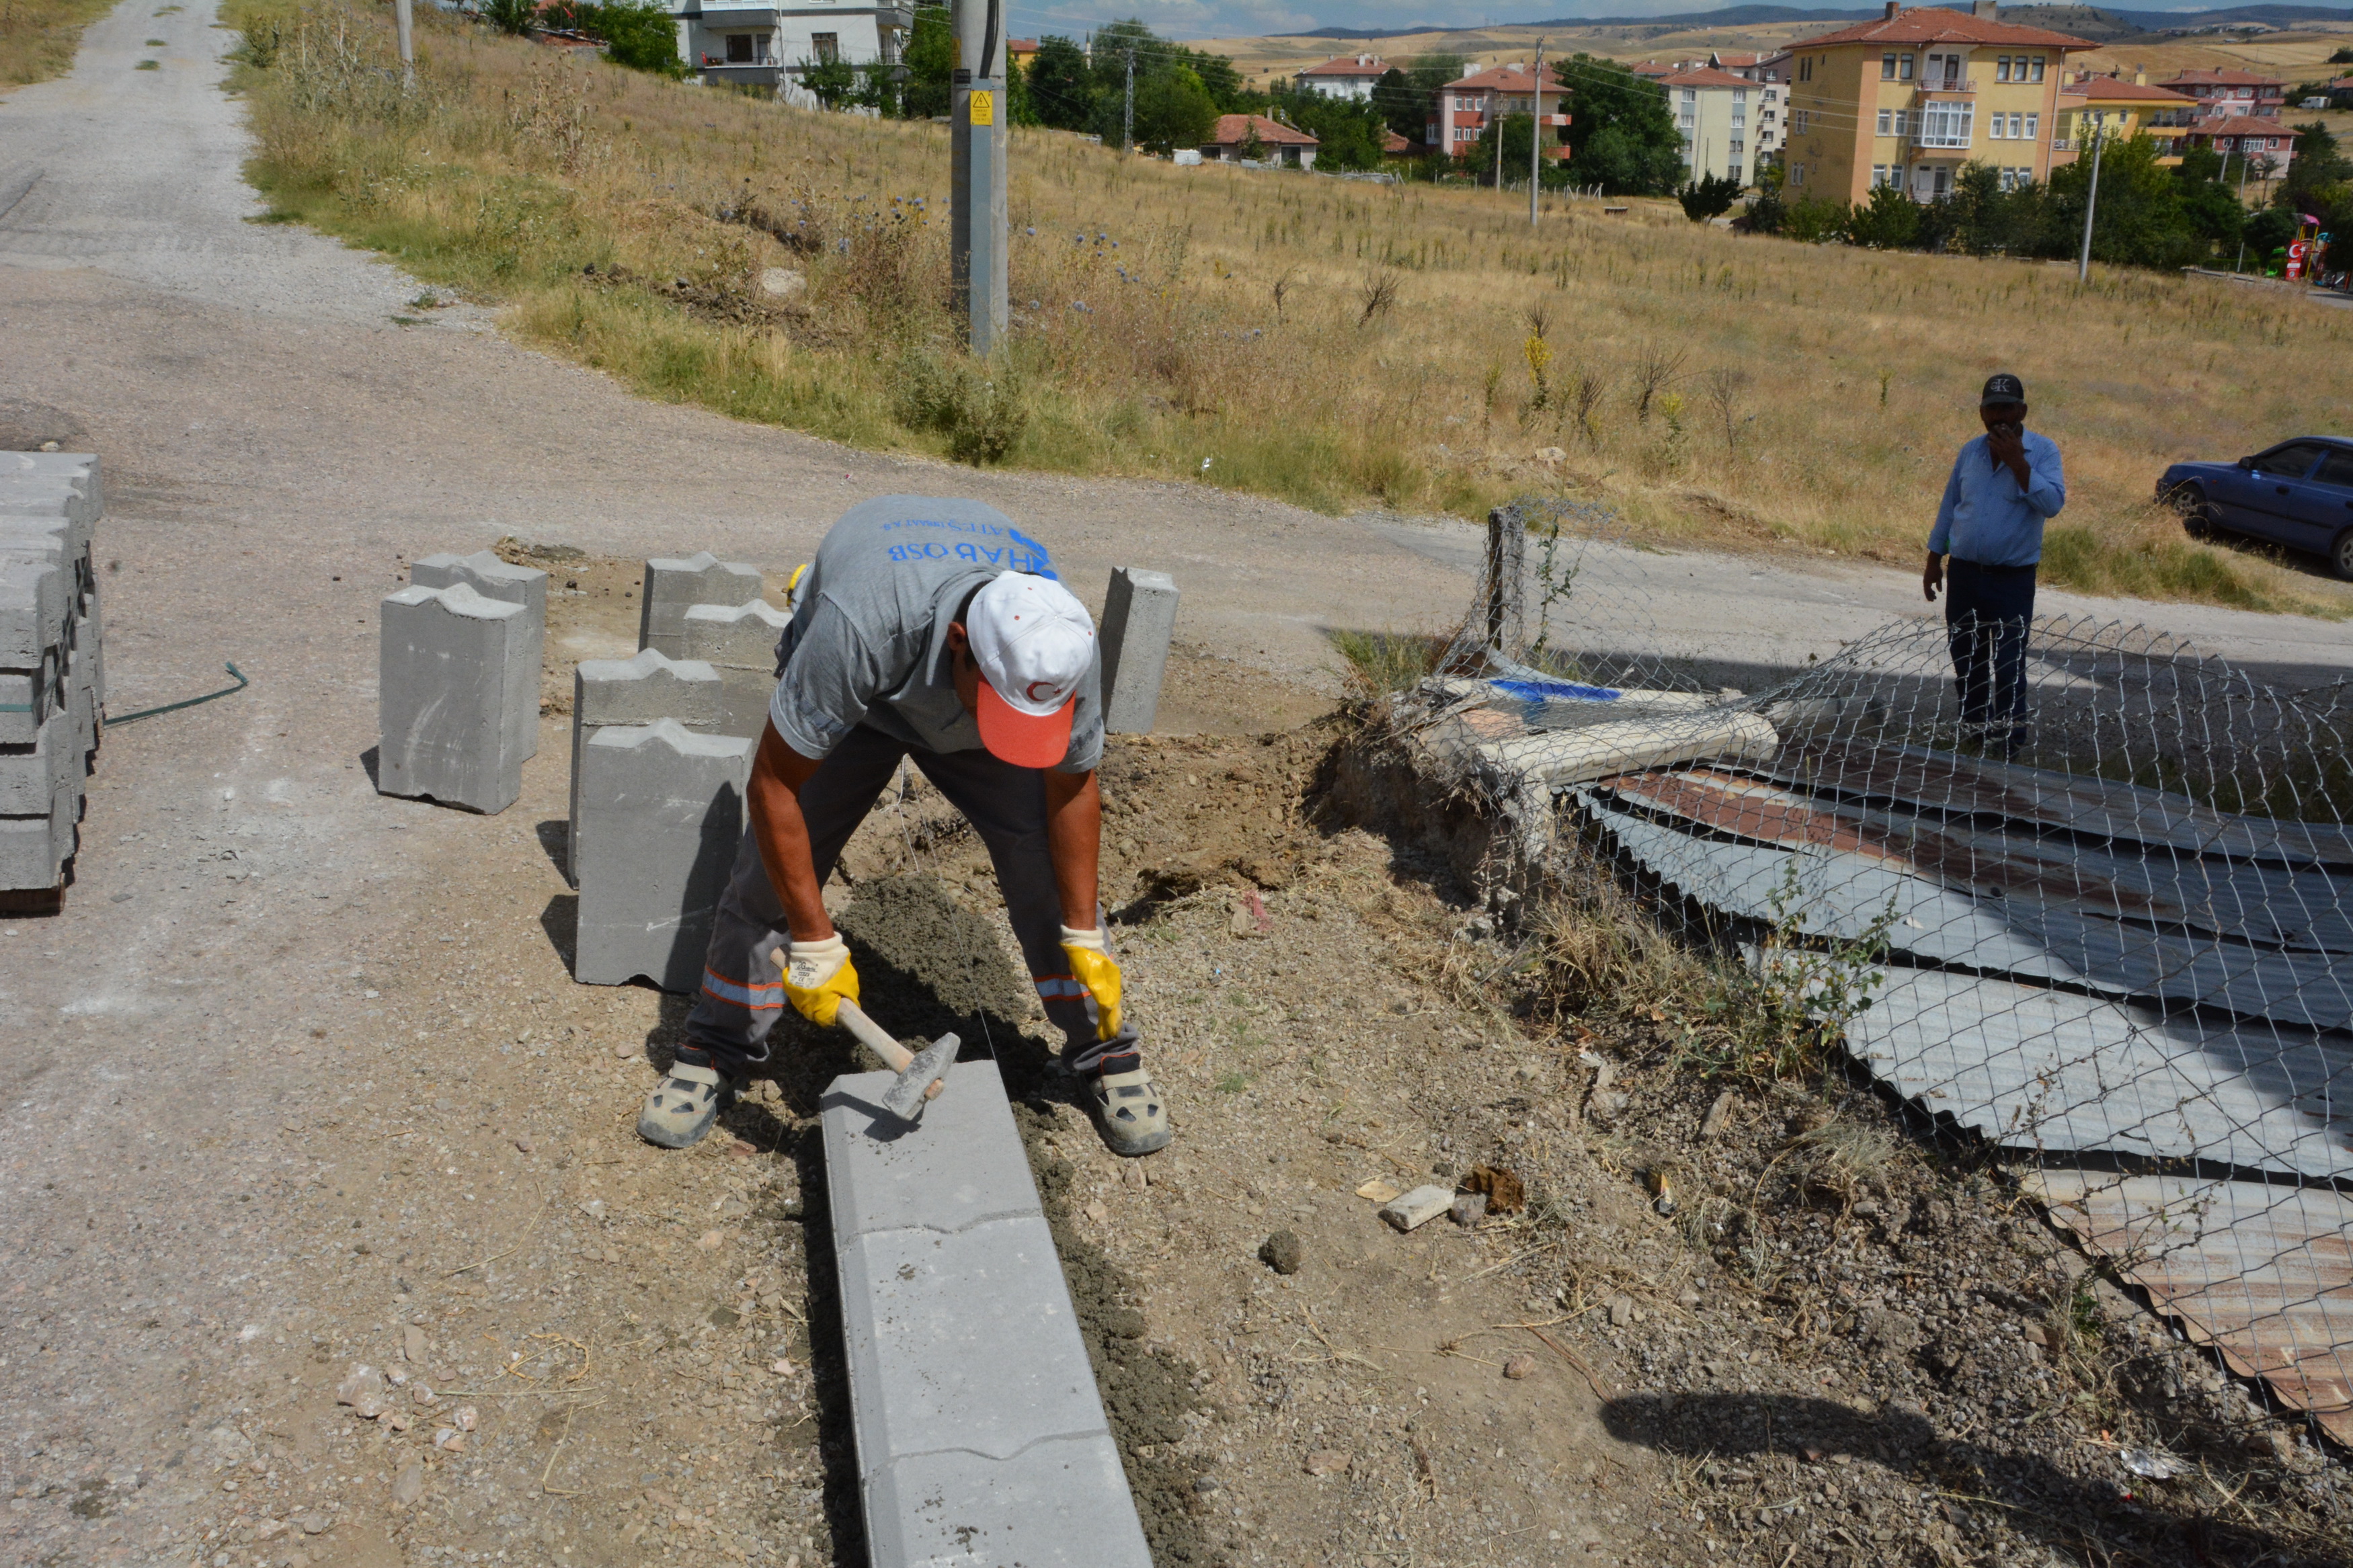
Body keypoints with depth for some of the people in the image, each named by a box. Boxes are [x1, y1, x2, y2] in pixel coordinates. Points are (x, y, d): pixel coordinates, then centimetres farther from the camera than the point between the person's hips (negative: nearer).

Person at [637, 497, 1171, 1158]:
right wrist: (814, 942, -30)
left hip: (963, 690, 2)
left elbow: (1073, 787, -16)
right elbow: (773, 784, -34)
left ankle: (1106, 1052, 10)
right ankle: (717, 1051, 13)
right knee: (771, 867, -9)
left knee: (1048, 867, -10)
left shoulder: (1063, 651, -35)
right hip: (849, 689, -1)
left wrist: (1085, 940, -10)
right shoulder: (858, 629, -47)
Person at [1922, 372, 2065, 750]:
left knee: (2009, 666, -5)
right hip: (1964, 573, 4)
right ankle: (1972, 730, 28)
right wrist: (1934, 560, 14)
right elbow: (1949, 507, 14)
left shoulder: (2043, 451, -6)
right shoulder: (1970, 452, 7)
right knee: (1966, 660, 13)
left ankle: (2009, 743, 3)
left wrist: (2016, 461, -23)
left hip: (2013, 578, -4)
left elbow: (2052, 504, -20)